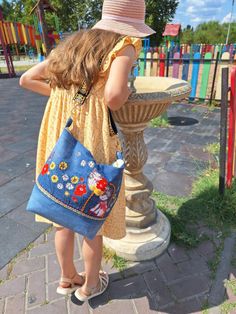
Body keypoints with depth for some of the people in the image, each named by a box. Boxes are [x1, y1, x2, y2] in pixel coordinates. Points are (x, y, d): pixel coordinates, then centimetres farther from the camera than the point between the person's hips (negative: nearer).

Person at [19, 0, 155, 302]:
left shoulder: (71, 44, 16)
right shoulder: (124, 46, -4)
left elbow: (26, 79, 16)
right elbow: (113, 97, -24)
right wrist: (128, 89, -2)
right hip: (92, 140, -6)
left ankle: (67, 278, 46)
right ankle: (89, 285, 41)